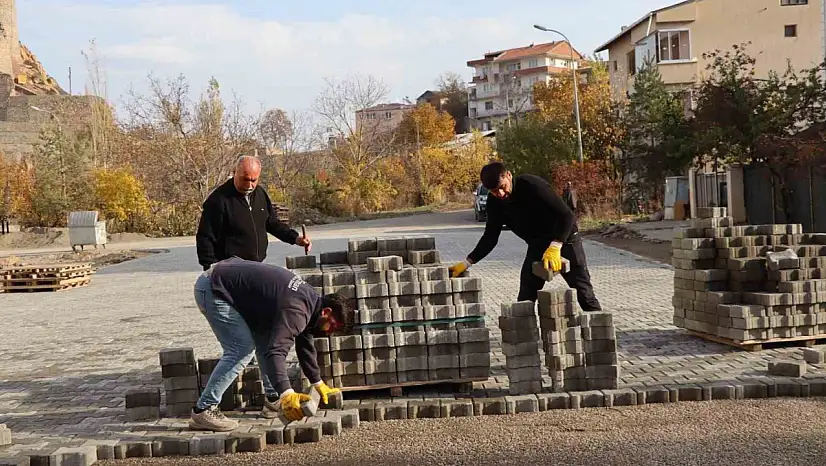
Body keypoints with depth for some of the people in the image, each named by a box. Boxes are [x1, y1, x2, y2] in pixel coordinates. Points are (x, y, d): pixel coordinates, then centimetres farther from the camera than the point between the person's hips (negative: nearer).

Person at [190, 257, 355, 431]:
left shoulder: (311, 299, 6)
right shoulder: (296, 311, -26)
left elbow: (305, 346, 18)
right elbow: (276, 351, -37)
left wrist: (319, 384, 23)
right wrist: (287, 394, -46)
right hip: (212, 289, -10)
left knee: (267, 340, 9)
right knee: (242, 349, -15)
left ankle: (273, 400, 17)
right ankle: (203, 411, -13)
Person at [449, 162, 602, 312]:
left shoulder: (532, 185, -27)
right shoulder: (494, 202, -8)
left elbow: (566, 215, -32)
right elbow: (490, 237, 2)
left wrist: (554, 248, -44)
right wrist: (467, 263, -7)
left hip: (564, 238, -5)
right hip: (537, 245, 6)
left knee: (584, 293, -4)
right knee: (525, 298, 0)